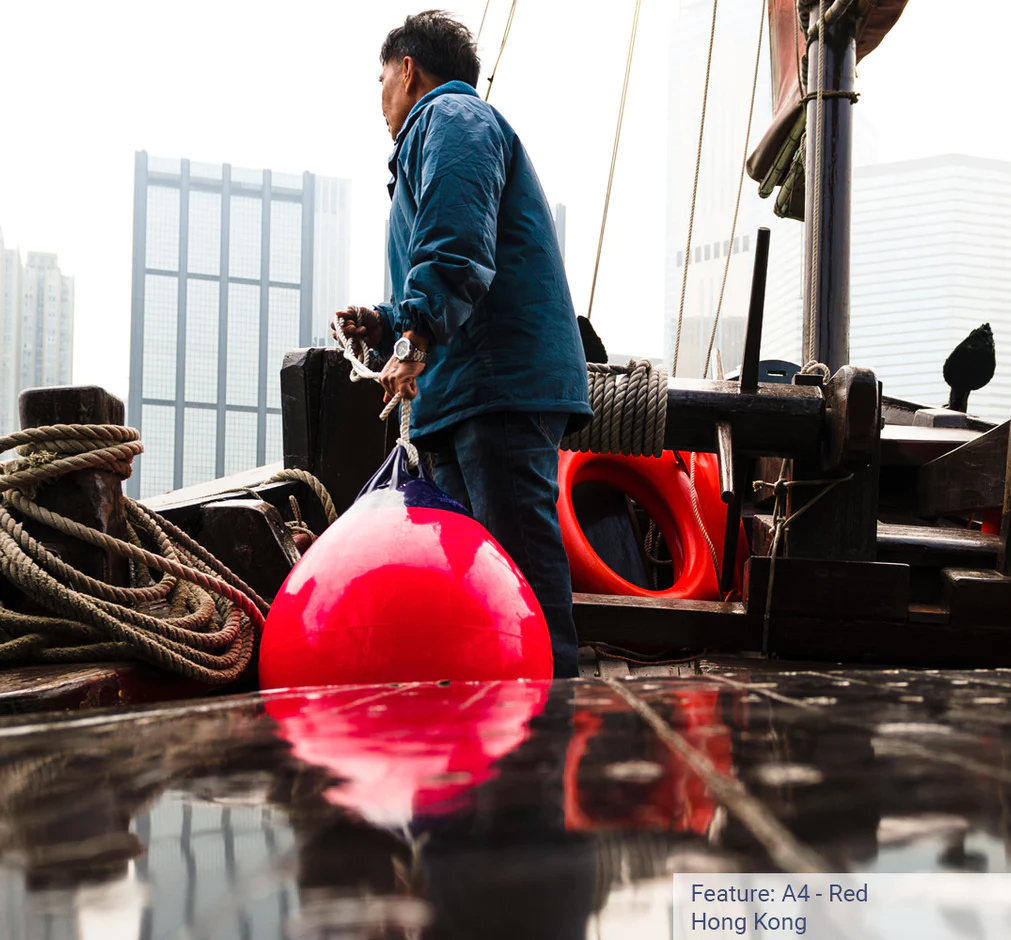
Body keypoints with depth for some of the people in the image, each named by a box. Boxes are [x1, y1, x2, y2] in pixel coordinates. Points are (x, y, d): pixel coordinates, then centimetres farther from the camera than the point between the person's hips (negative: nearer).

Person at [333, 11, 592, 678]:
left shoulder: (450, 116, 3)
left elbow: (457, 248, -18)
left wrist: (417, 336, -27)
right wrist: (385, 326, 19)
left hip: (502, 380, -11)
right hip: (468, 398, 11)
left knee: (522, 560, -16)